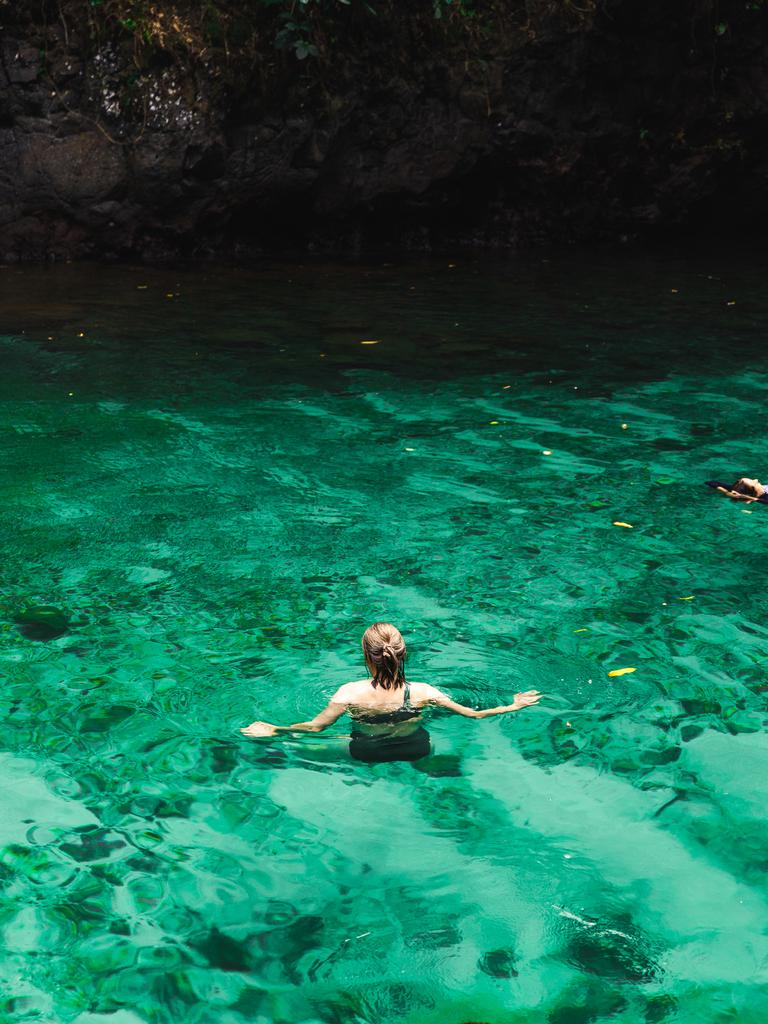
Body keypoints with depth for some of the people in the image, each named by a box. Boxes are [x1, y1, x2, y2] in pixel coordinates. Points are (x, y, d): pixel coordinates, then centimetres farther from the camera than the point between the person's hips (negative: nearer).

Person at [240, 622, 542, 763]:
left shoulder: (349, 694, -33)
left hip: (365, 754, 0)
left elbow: (314, 727, -19)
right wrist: (514, 706, -4)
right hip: (414, 750, 0)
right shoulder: (421, 693, -29)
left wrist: (274, 730, -4)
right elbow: (474, 714, -18)